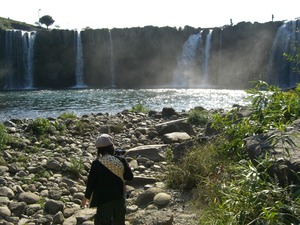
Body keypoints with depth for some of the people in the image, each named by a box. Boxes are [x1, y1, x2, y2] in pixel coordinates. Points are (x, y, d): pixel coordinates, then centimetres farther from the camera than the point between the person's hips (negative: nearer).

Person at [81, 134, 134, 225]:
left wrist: (86, 197, 7)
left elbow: (91, 182, -8)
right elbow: (130, 176, 3)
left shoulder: (97, 163, -15)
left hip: (103, 200, -3)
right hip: (119, 198, 3)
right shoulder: (121, 160, -9)